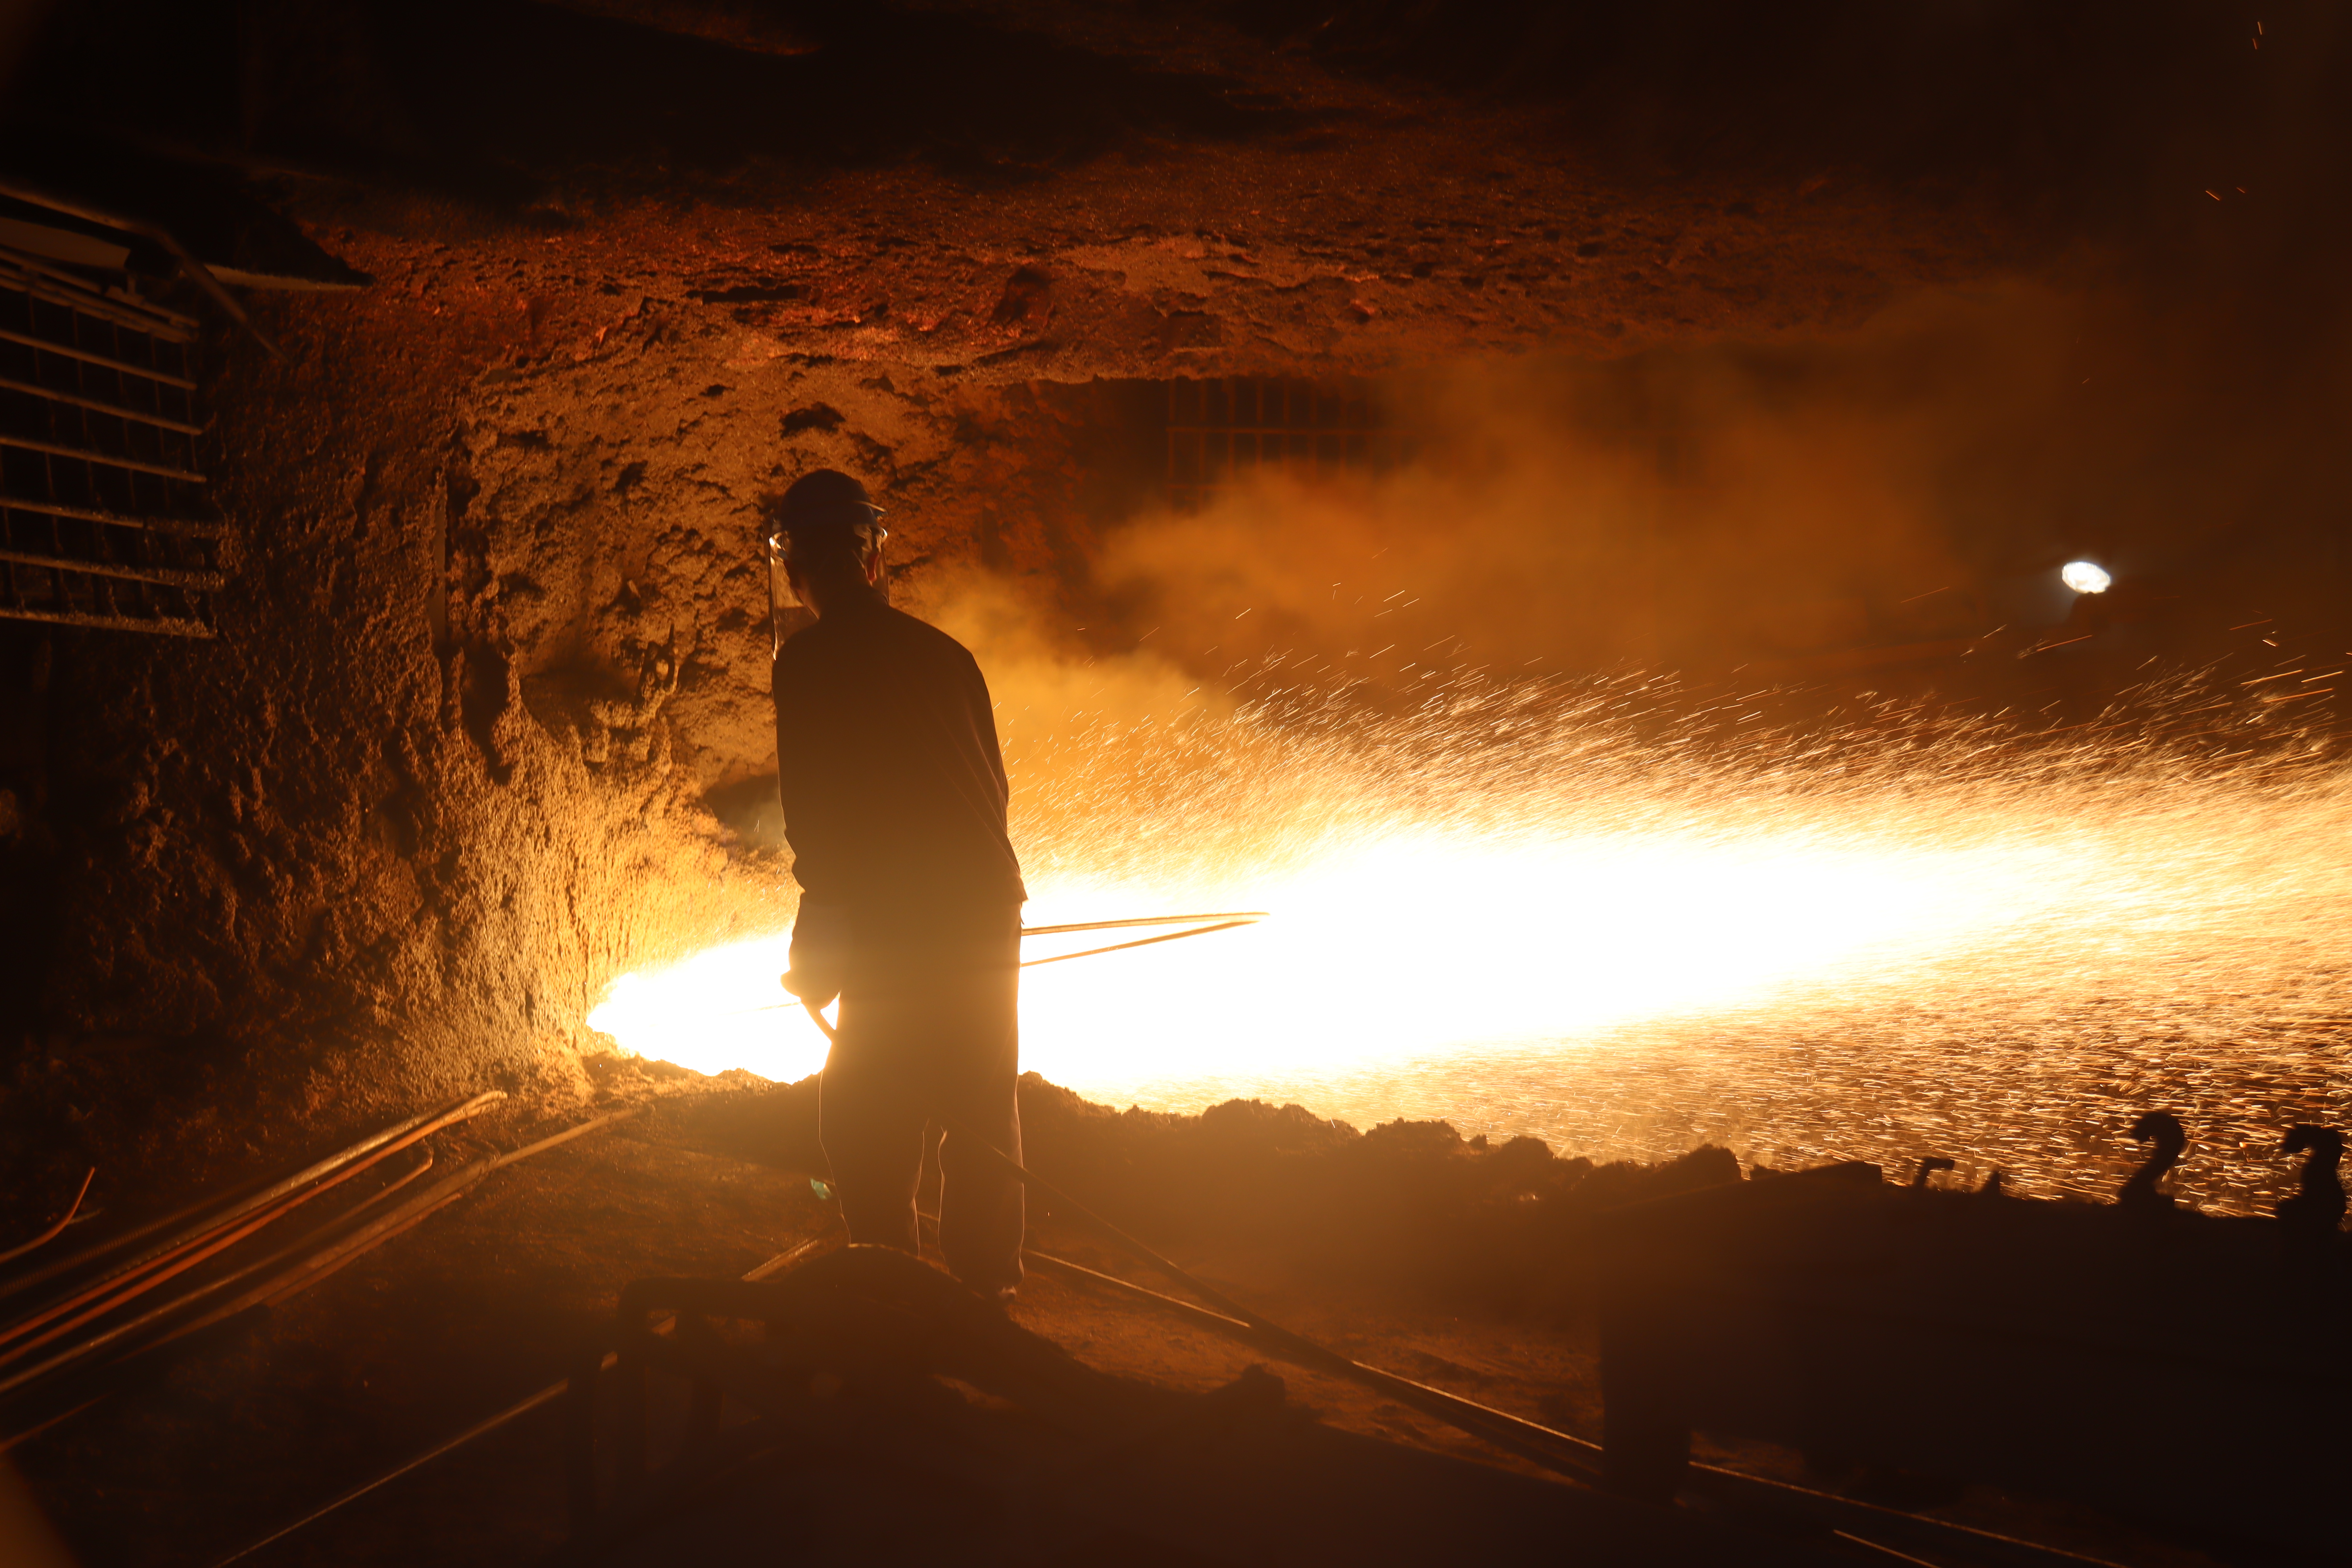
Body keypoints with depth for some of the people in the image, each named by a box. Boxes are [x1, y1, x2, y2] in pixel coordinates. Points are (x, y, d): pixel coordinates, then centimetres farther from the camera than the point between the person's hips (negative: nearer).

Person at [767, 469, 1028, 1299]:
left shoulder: (809, 658, -7)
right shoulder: (942, 651, 12)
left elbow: (814, 810, -12)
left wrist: (817, 945, -3)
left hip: (895, 932, -7)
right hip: (988, 918, 7)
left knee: (864, 1130, 3)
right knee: (983, 1115, 16)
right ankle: (984, 1291, 25)